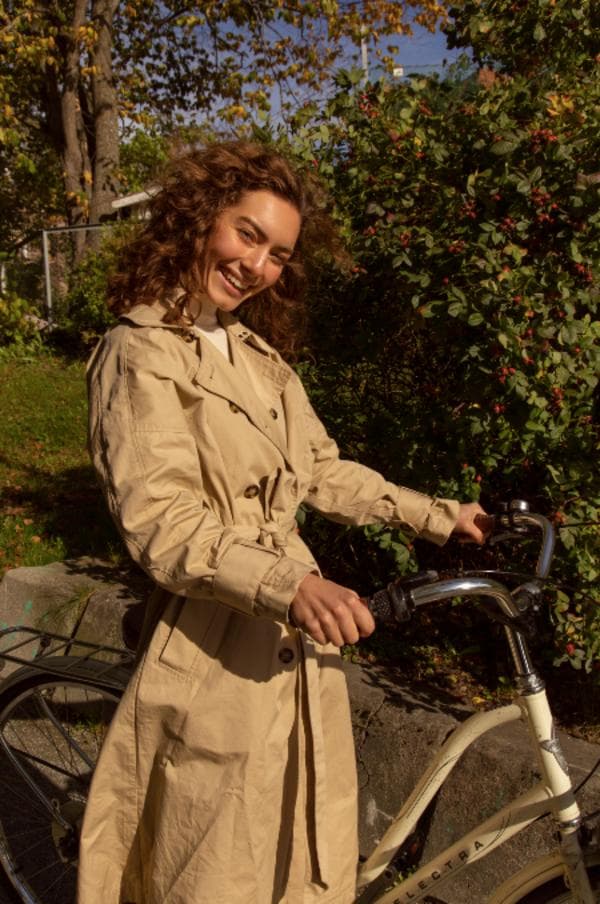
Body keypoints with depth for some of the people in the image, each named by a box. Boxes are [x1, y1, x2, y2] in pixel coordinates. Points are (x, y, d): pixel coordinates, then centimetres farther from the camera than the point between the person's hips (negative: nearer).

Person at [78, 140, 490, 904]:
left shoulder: (260, 356, 12)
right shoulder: (142, 352, -12)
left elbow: (324, 474, 15)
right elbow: (161, 523, -22)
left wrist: (437, 517, 12)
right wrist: (289, 581, -35)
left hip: (299, 643, 7)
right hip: (218, 654, -7)